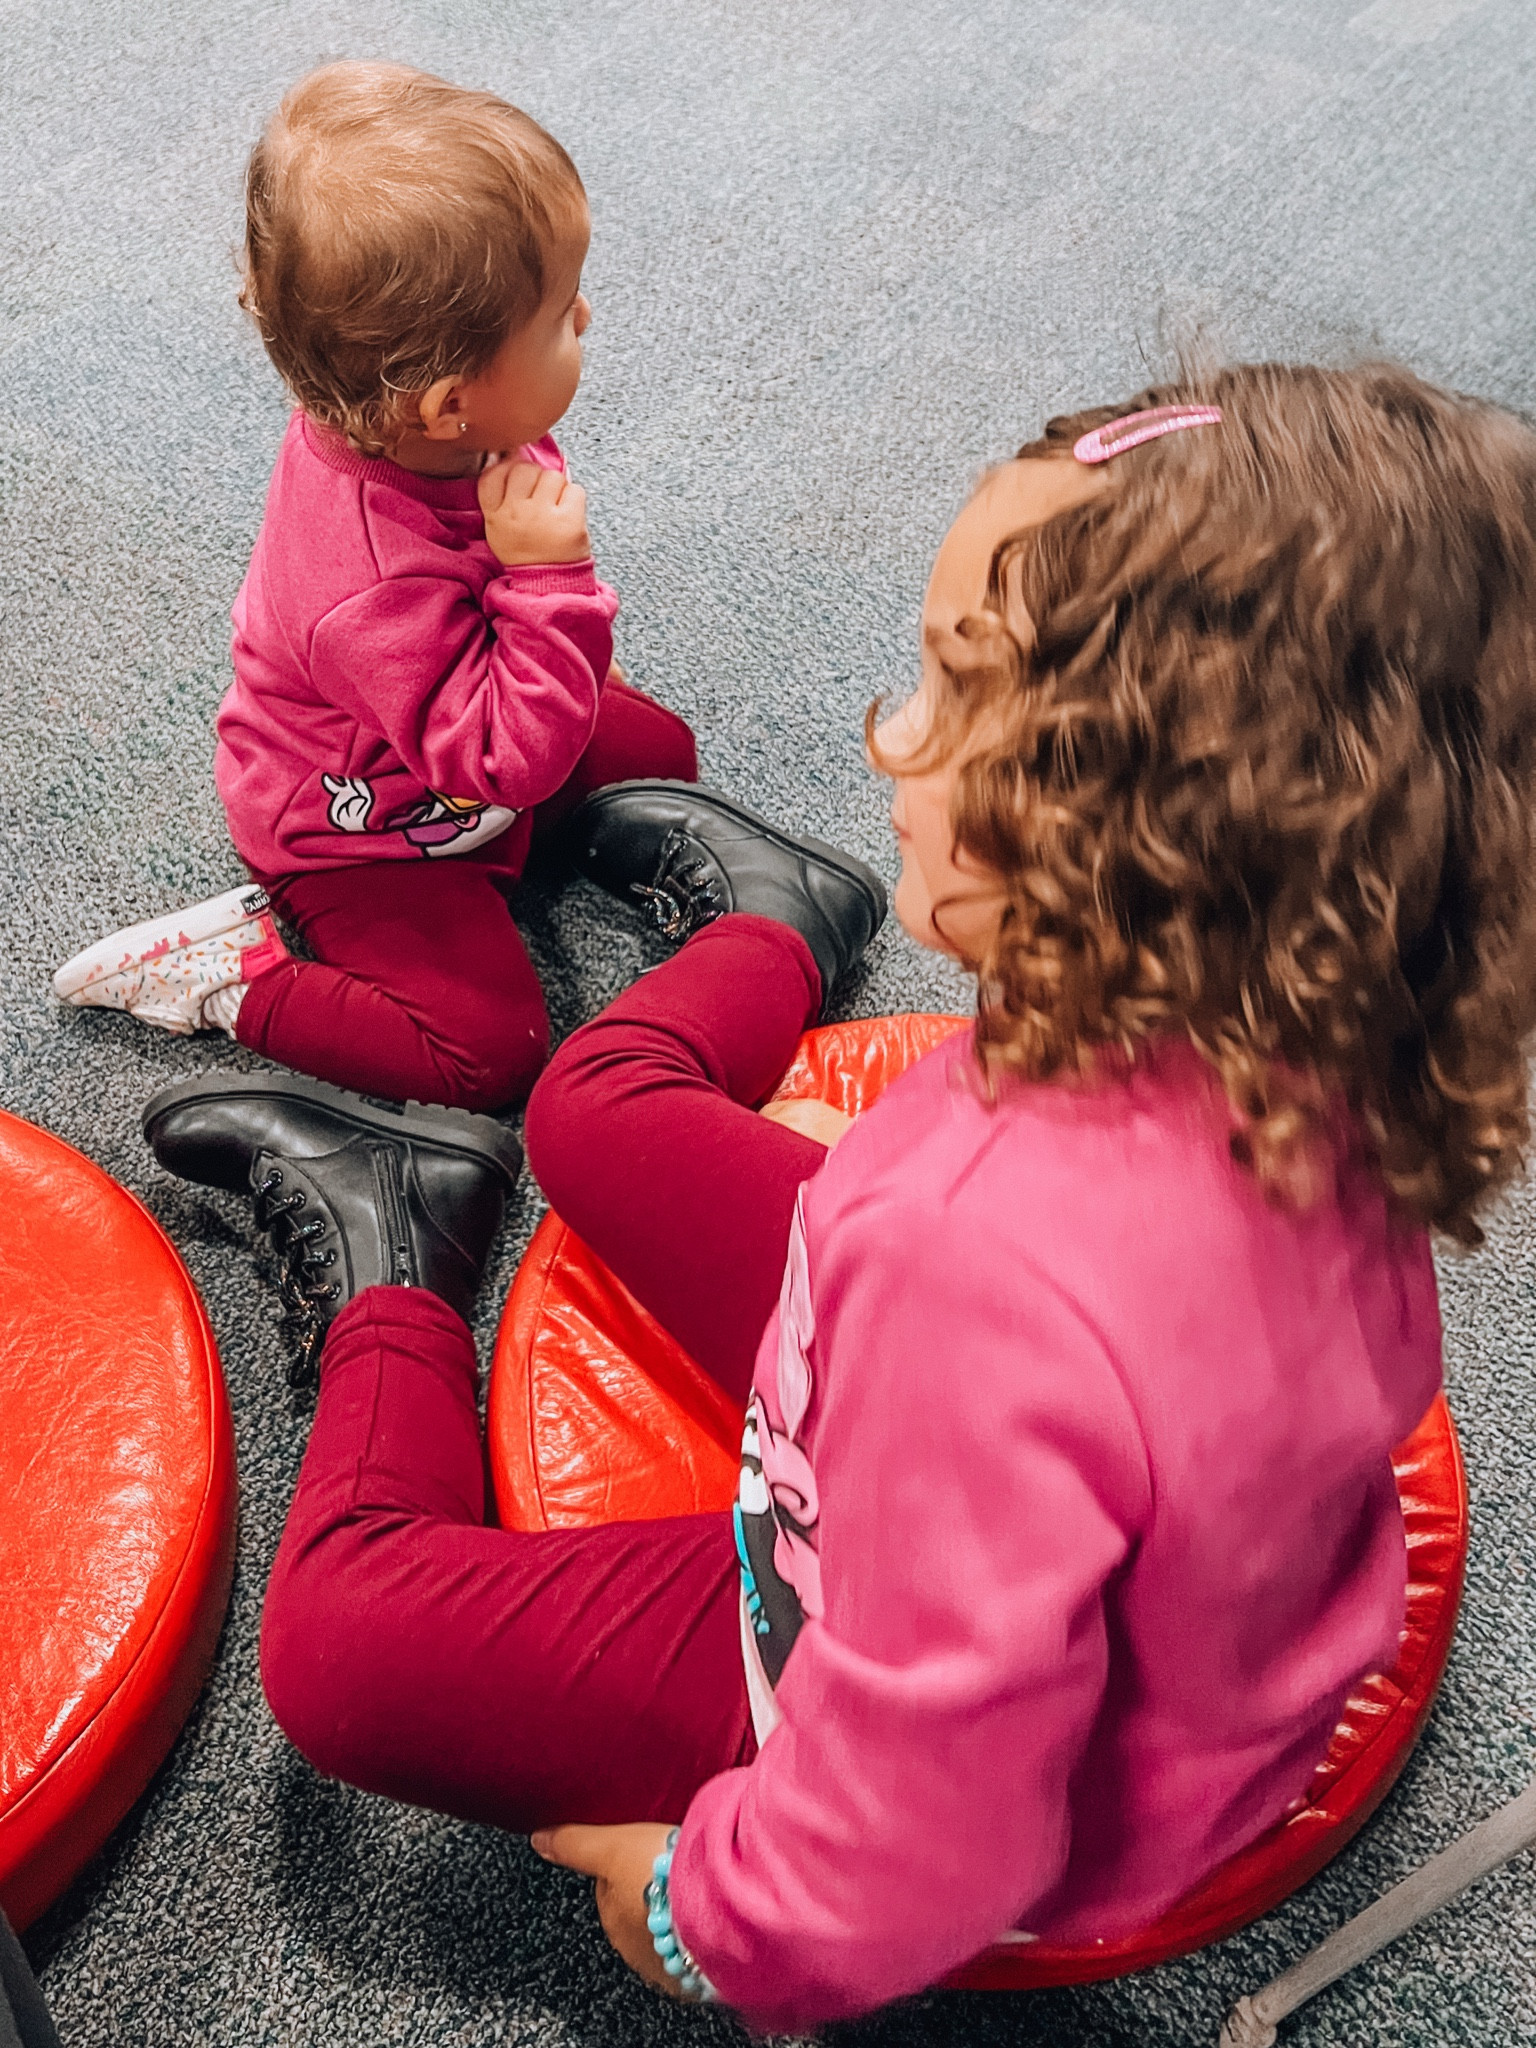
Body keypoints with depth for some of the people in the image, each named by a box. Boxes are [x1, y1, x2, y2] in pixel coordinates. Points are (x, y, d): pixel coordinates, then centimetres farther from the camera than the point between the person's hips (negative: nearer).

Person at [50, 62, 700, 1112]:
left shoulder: (394, 423, -16)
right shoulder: (378, 588, -44)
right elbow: (509, 761, -35)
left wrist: (574, 661, 17)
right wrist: (549, 581, -41)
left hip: (454, 751, 9)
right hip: (358, 830, -8)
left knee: (657, 750, 12)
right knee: (491, 1050, -13)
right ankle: (228, 971, -1)